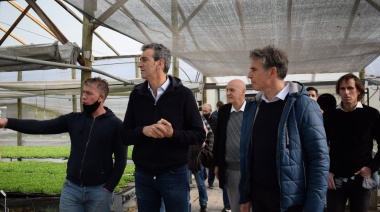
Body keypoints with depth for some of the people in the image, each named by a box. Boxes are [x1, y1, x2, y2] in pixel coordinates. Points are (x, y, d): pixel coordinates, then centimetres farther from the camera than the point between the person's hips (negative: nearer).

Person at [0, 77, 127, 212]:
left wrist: (108, 188, -11)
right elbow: (41, 127, -2)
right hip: (71, 187, 3)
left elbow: (121, 160, -5)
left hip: (99, 190, -3)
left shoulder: (115, 124, -5)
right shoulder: (74, 119, 5)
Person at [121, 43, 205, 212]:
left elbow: (199, 135, -5)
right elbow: (125, 135, 5)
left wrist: (173, 133, -22)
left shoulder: (183, 94, -5)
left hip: (174, 174, -3)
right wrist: (144, 130, -16)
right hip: (143, 174, 3)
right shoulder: (137, 94, 5)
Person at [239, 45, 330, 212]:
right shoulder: (252, 107, 5)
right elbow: (246, 154, 9)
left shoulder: (303, 106, -11)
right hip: (258, 196, 5)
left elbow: (319, 159, -13)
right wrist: (245, 196, 8)